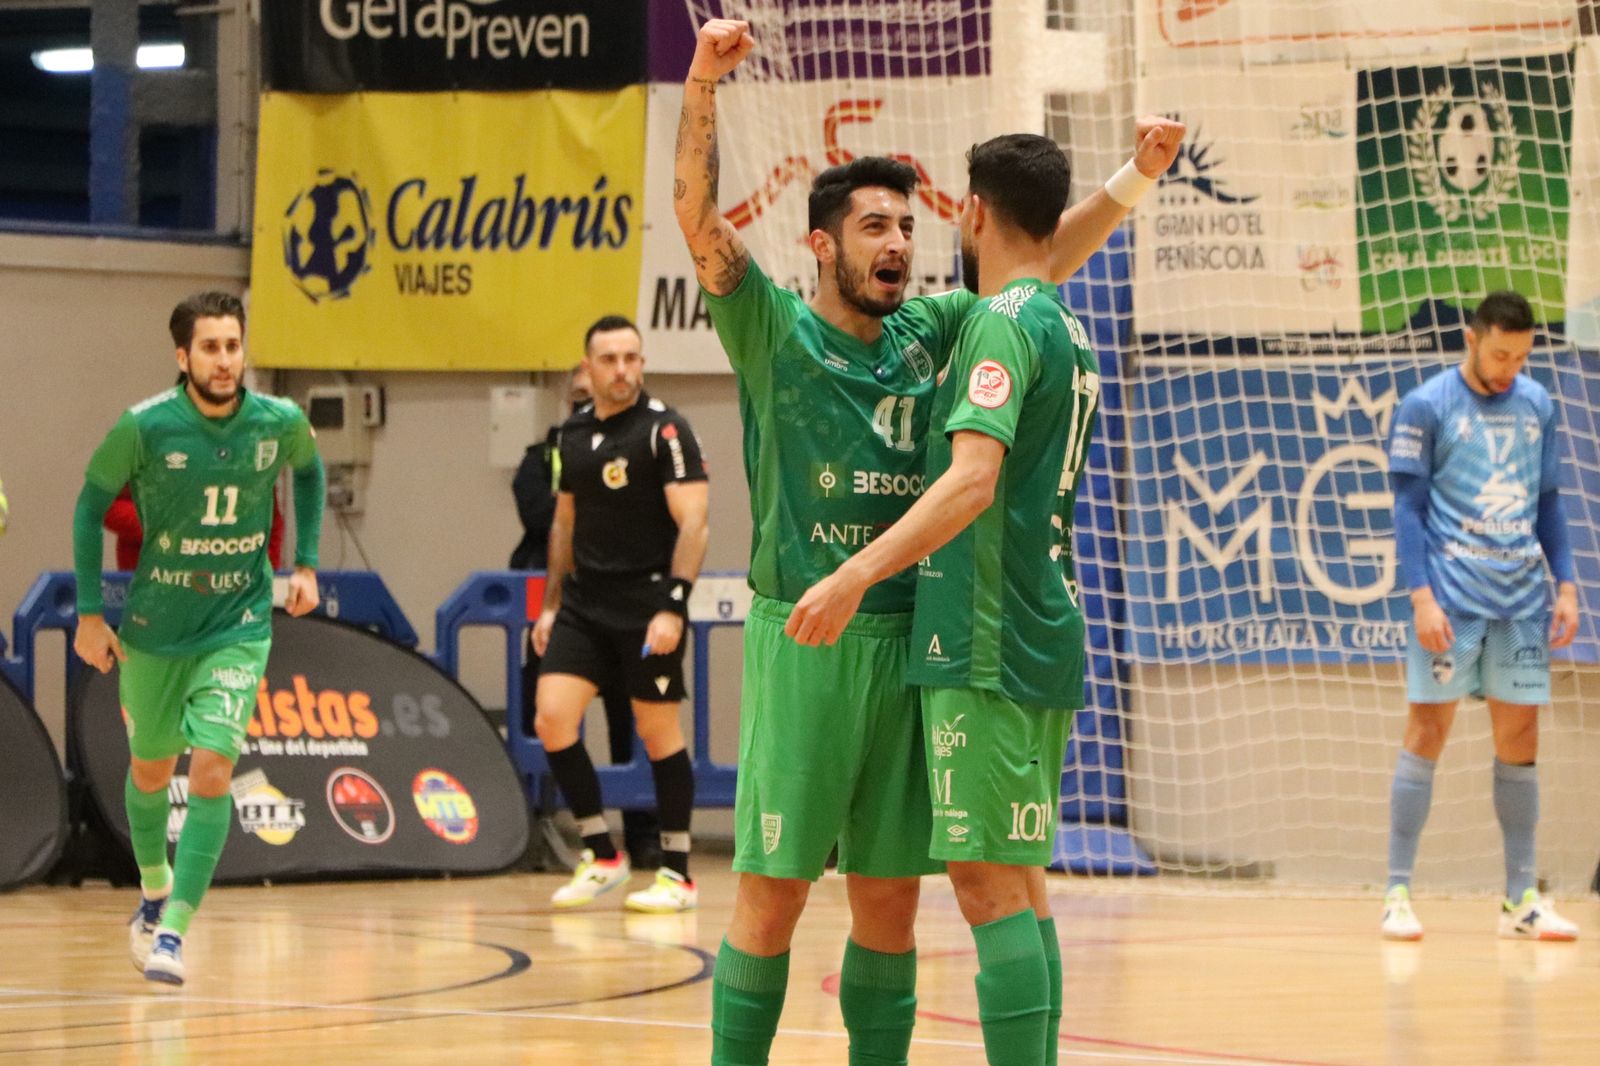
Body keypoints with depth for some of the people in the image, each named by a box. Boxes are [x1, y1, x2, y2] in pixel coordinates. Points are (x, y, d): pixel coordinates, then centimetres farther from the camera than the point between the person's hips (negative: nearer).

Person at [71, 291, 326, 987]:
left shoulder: (279, 423, -10)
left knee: (212, 768, -16)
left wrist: (305, 564, 9)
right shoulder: (144, 427, -16)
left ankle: (174, 930, -13)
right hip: (153, 626, 0)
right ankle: (153, 890, 44)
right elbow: (91, 504, -2)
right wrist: (89, 612, -3)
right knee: (150, 770, 16)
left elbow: (309, 472, 14)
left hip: (239, 625, 0)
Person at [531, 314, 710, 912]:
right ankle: (602, 857, 6)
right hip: (584, 602, 6)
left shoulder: (664, 430, -9)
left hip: (647, 604, -6)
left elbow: (692, 522, -15)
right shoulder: (574, 434, 10)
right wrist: (552, 604, 18)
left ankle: (677, 874, 12)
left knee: (658, 734, 1)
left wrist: (673, 606, -24)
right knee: (552, 718, -6)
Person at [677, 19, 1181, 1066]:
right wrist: (704, 85, -26)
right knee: (773, 892, -4)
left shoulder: (929, 332, 11)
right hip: (803, 638, -5)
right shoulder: (774, 330, -1)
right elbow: (698, 211, -13)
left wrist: (1137, 174, 5)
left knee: (892, 896, 8)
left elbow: (1046, 257, 17)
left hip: (911, 641, 5)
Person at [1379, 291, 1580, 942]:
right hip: (1452, 599, -4)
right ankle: (1397, 894, 0)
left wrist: (1566, 584, 8)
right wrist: (1421, 595, -14)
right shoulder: (1426, 407, -4)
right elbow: (1409, 507, -5)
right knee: (1428, 733, -4)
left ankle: (1521, 899, 11)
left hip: (1523, 601, 4)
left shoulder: (1536, 405, 10)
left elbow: (1547, 503, 16)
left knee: (1519, 741, 5)